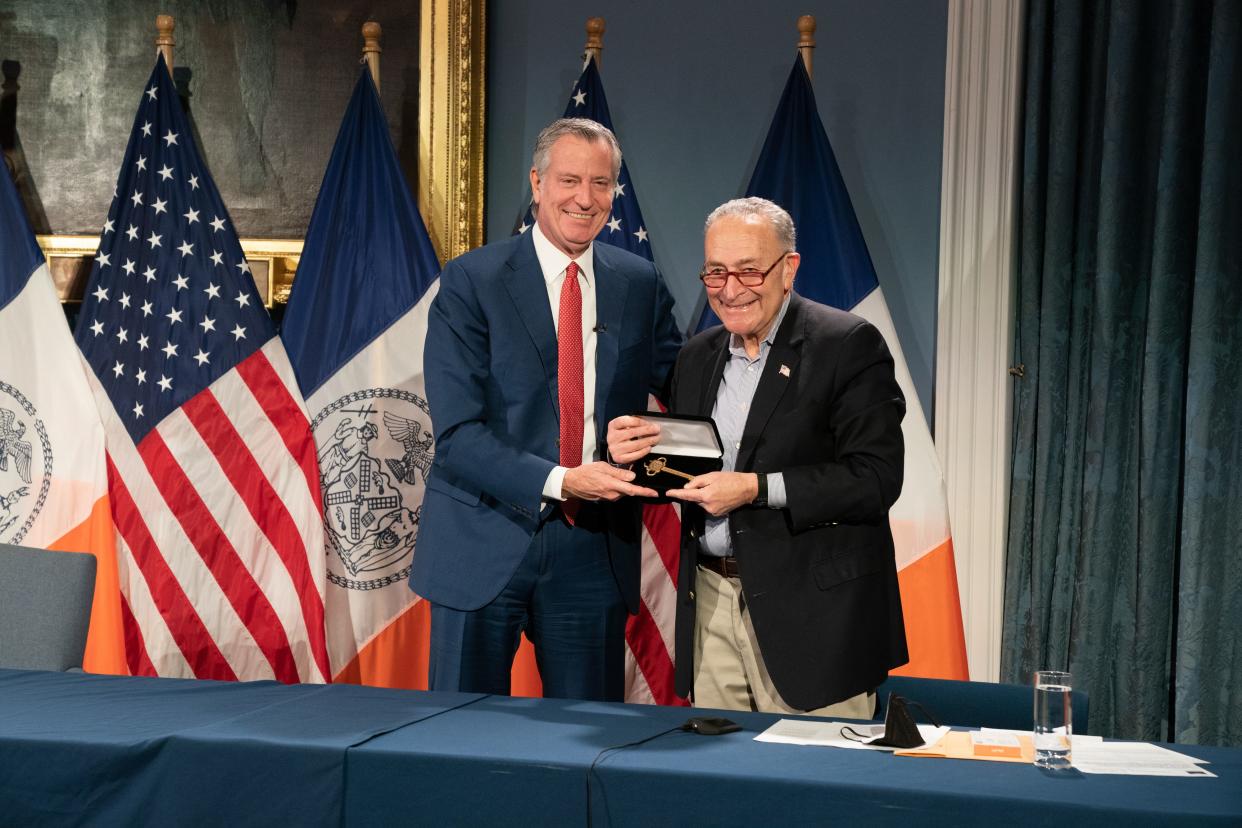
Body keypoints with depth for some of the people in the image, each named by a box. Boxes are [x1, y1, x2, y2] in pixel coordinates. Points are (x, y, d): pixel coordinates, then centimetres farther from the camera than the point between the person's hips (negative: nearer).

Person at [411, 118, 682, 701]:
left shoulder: (639, 284, 7)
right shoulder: (471, 282, -6)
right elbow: (457, 434, -11)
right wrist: (558, 481, -23)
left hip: (595, 545, 3)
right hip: (485, 544, -3)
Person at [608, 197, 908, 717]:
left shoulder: (848, 346, -7)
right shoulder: (697, 357, 14)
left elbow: (877, 478, -15)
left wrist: (756, 489, -20)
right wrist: (635, 455, -3)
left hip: (810, 610, -5)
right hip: (711, 602, 6)